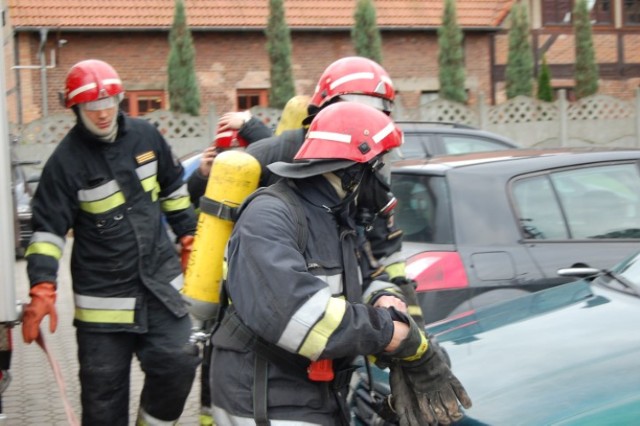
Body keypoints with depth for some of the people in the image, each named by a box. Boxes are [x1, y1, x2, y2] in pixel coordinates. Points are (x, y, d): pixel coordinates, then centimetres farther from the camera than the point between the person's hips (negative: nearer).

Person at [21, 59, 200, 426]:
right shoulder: (67, 161, -11)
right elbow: (49, 230, -13)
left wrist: (189, 237, 19)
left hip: (160, 282, 3)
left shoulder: (146, 136, 1)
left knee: (177, 363, -9)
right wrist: (42, 291, -22)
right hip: (102, 298, -3)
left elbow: (174, 189, 18)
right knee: (103, 394, 3)